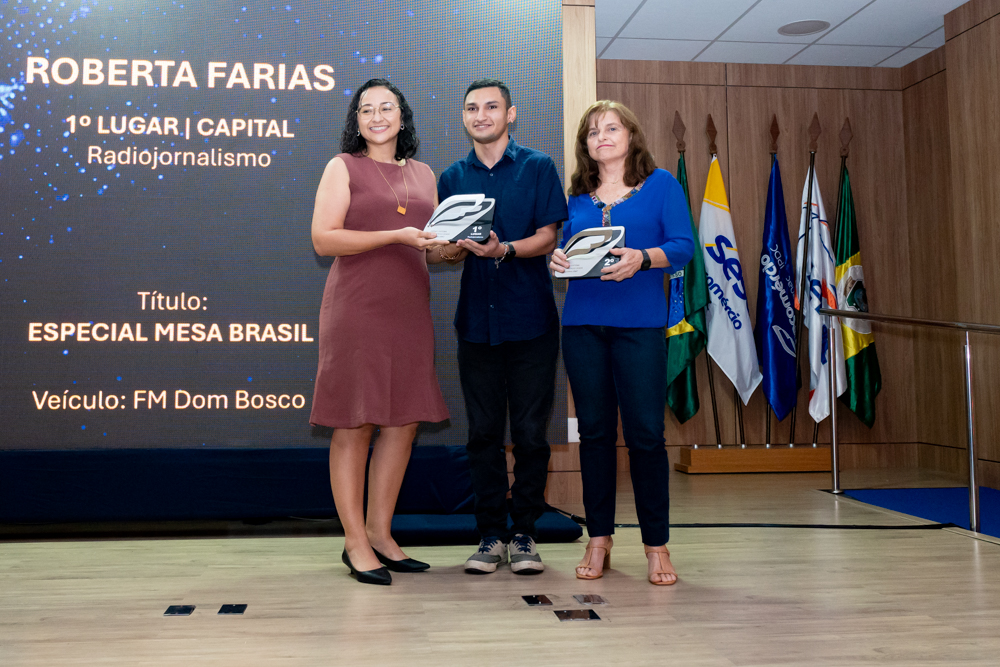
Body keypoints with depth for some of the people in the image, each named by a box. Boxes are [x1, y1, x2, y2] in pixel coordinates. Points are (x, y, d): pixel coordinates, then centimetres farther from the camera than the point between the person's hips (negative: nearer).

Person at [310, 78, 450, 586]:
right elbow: (323, 239, -9)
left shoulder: (422, 174, 17)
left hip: (409, 307, 6)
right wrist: (398, 236, -16)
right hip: (357, 307, -5)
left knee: (404, 420, 6)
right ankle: (356, 542, 7)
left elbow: (434, 243, 22)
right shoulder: (343, 167, 1)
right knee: (355, 423, -2)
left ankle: (380, 533, 19)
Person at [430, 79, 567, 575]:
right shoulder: (452, 177, 13)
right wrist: (458, 248, -14)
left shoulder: (538, 167, 3)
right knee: (483, 432, 6)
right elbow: (444, 250, 9)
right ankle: (491, 534, 16)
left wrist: (503, 249, -22)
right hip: (476, 320, 3)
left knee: (530, 432, 1)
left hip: (530, 320, -2)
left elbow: (547, 238, -4)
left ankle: (524, 534, 14)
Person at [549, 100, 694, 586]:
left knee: (645, 432, -4)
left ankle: (656, 544, 8)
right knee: (594, 430, 6)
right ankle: (598, 540, 17)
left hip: (640, 323, -3)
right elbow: (565, 246, 17)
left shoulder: (661, 184, 6)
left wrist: (642, 258, -20)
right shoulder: (577, 195, 16)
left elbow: (684, 245, -3)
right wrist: (557, 259, -7)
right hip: (583, 322, 3)